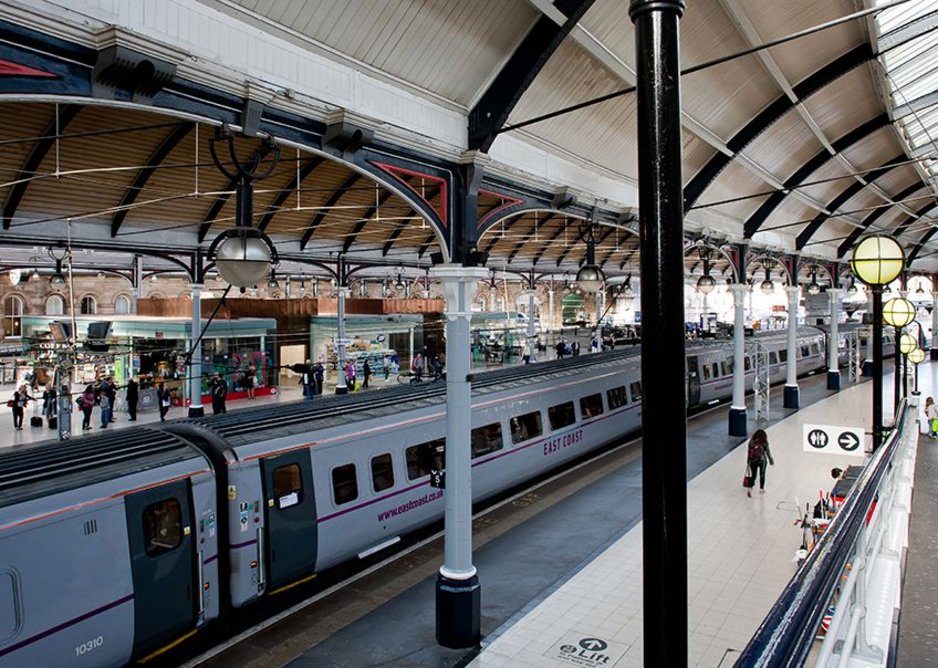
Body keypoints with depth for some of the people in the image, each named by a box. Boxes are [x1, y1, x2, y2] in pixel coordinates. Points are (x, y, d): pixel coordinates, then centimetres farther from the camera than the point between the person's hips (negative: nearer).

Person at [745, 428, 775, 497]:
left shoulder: (751, 442, -4)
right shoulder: (764, 443, -10)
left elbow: (749, 453, 1)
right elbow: (768, 452, -4)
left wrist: (748, 462, 10)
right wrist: (771, 460, 12)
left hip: (753, 461, 1)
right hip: (762, 461, -1)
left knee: (753, 475, 8)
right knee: (762, 474, 20)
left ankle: (750, 488, -10)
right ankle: (761, 489, 30)